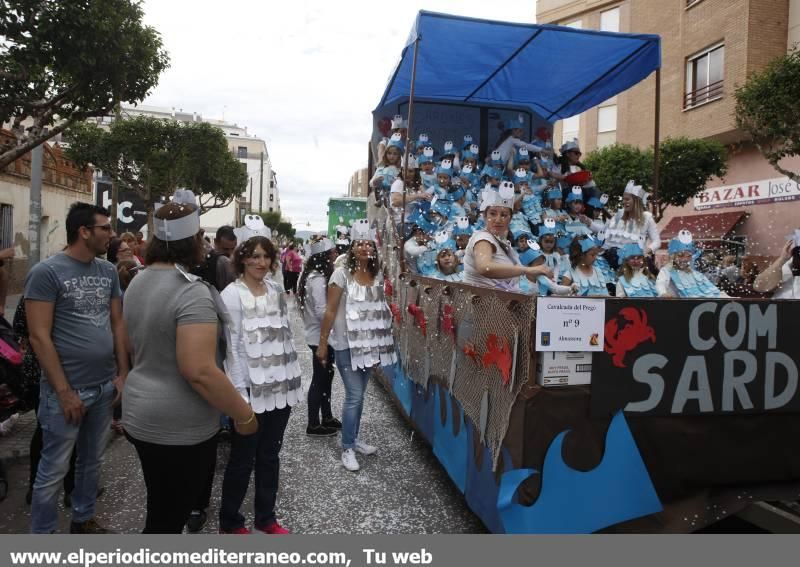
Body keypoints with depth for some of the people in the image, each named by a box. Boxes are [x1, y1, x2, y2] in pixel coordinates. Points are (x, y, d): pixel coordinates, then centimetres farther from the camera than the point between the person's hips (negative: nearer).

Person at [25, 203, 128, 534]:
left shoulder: (108, 271, 6)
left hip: (105, 385, 6)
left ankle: (83, 519, 37)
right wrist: (64, 391, -16)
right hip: (67, 389, -5)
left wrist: (123, 373, 5)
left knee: (91, 461, 19)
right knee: (54, 469, 6)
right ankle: (41, 537, 24)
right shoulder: (46, 272, -12)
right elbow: (39, 336, -14)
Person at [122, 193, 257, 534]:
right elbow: (200, 371, -30)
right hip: (180, 428, -9)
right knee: (168, 520, 8)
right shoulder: (191, 292, -24)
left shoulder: (139, 282, 6)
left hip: (141, 416, 9)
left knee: (161, 513, 25)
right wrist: (244, 415, -20)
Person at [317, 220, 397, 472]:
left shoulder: (378, 275, 5)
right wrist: (322, 343, -9)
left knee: (359, 394, 15)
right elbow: (330, 311, -9)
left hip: (369, 343, 5)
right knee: (354, 396, -4)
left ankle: (355, 438, 31)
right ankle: (347, 448, 11)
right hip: (347, 344, -5)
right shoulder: (342, 274, -10)